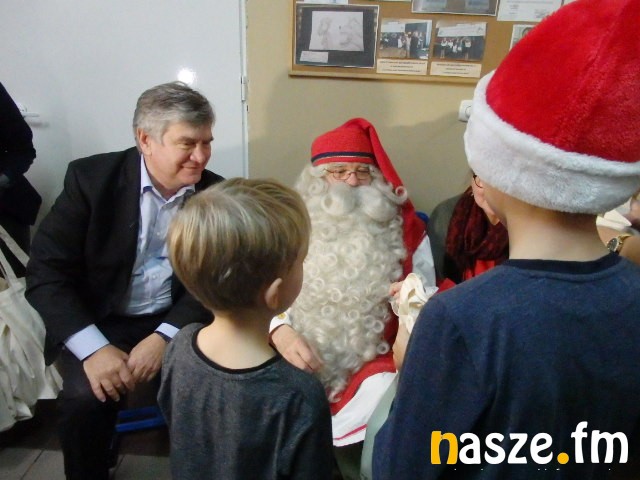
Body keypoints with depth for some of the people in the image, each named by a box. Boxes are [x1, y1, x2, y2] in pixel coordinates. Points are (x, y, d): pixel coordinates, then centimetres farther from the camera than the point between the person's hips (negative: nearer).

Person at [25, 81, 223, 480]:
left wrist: (165, 337, -20)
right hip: (101, 321, -1)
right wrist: (93, 348, -23)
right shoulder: (91, 178, -10)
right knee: (84, 399, -24)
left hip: (178, 320, 2)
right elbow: (46, 272, -12)